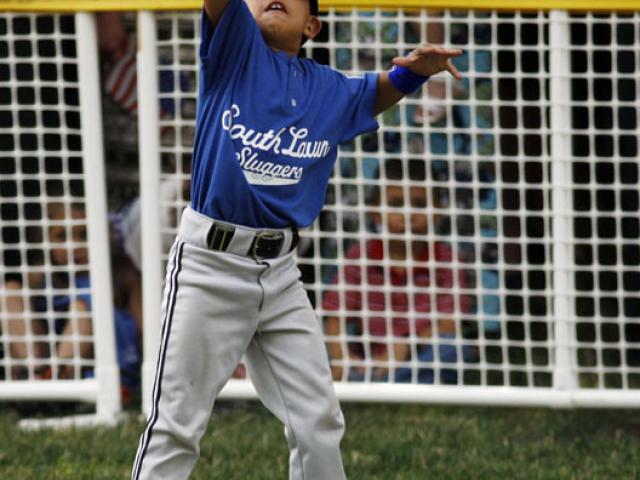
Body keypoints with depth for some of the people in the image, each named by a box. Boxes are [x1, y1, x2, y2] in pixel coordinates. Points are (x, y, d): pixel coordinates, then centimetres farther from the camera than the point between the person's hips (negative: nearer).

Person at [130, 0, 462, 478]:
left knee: (319, 425, 8)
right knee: (177, 425, -5)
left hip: (280, 273, 5)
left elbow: (380, 93, 30)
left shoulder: (329, 90, 11)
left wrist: (413, 70, 7)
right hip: (211, 264, -5)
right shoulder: (235, 46, -2)